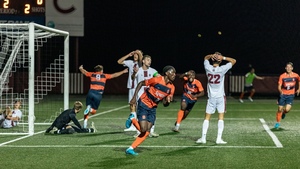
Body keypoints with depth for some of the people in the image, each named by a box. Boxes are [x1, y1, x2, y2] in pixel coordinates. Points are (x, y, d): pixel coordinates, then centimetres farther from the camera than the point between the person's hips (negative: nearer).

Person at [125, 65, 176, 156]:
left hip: (153, 108, 6)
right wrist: (134, 97, -13)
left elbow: (165, 104, 6)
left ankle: (130, 149, 6)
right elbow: (141, 83, -8)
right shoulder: (157, 80, -19)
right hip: (143, 104, -6)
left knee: (147, 132, -1)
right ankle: (132, 120, 12)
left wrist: (167, 101, -18)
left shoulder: (171, 87, -1)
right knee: (143, 129, -17)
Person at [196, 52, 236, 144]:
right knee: (221, 117, 3)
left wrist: (212, 55, -6)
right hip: (220, 97, -2)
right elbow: (233, 61, -4)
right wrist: (223, 57, -13)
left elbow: (205, 58, 15)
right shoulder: (222, 69, -14)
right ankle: (219, 138, -1)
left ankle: (203, 137, 5)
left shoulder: (208, 68, -6)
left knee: (207, 117, 7)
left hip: (211, 97, 2)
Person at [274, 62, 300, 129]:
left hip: (291, 95, 0)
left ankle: (284, 113, 23)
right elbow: (279, 86, -13)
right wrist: (280, 91, -34)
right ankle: (277, 123, 19)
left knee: (287, 109, -15)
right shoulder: (282, 76, -10)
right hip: (283, 94, 0)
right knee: (280, 109, 1)